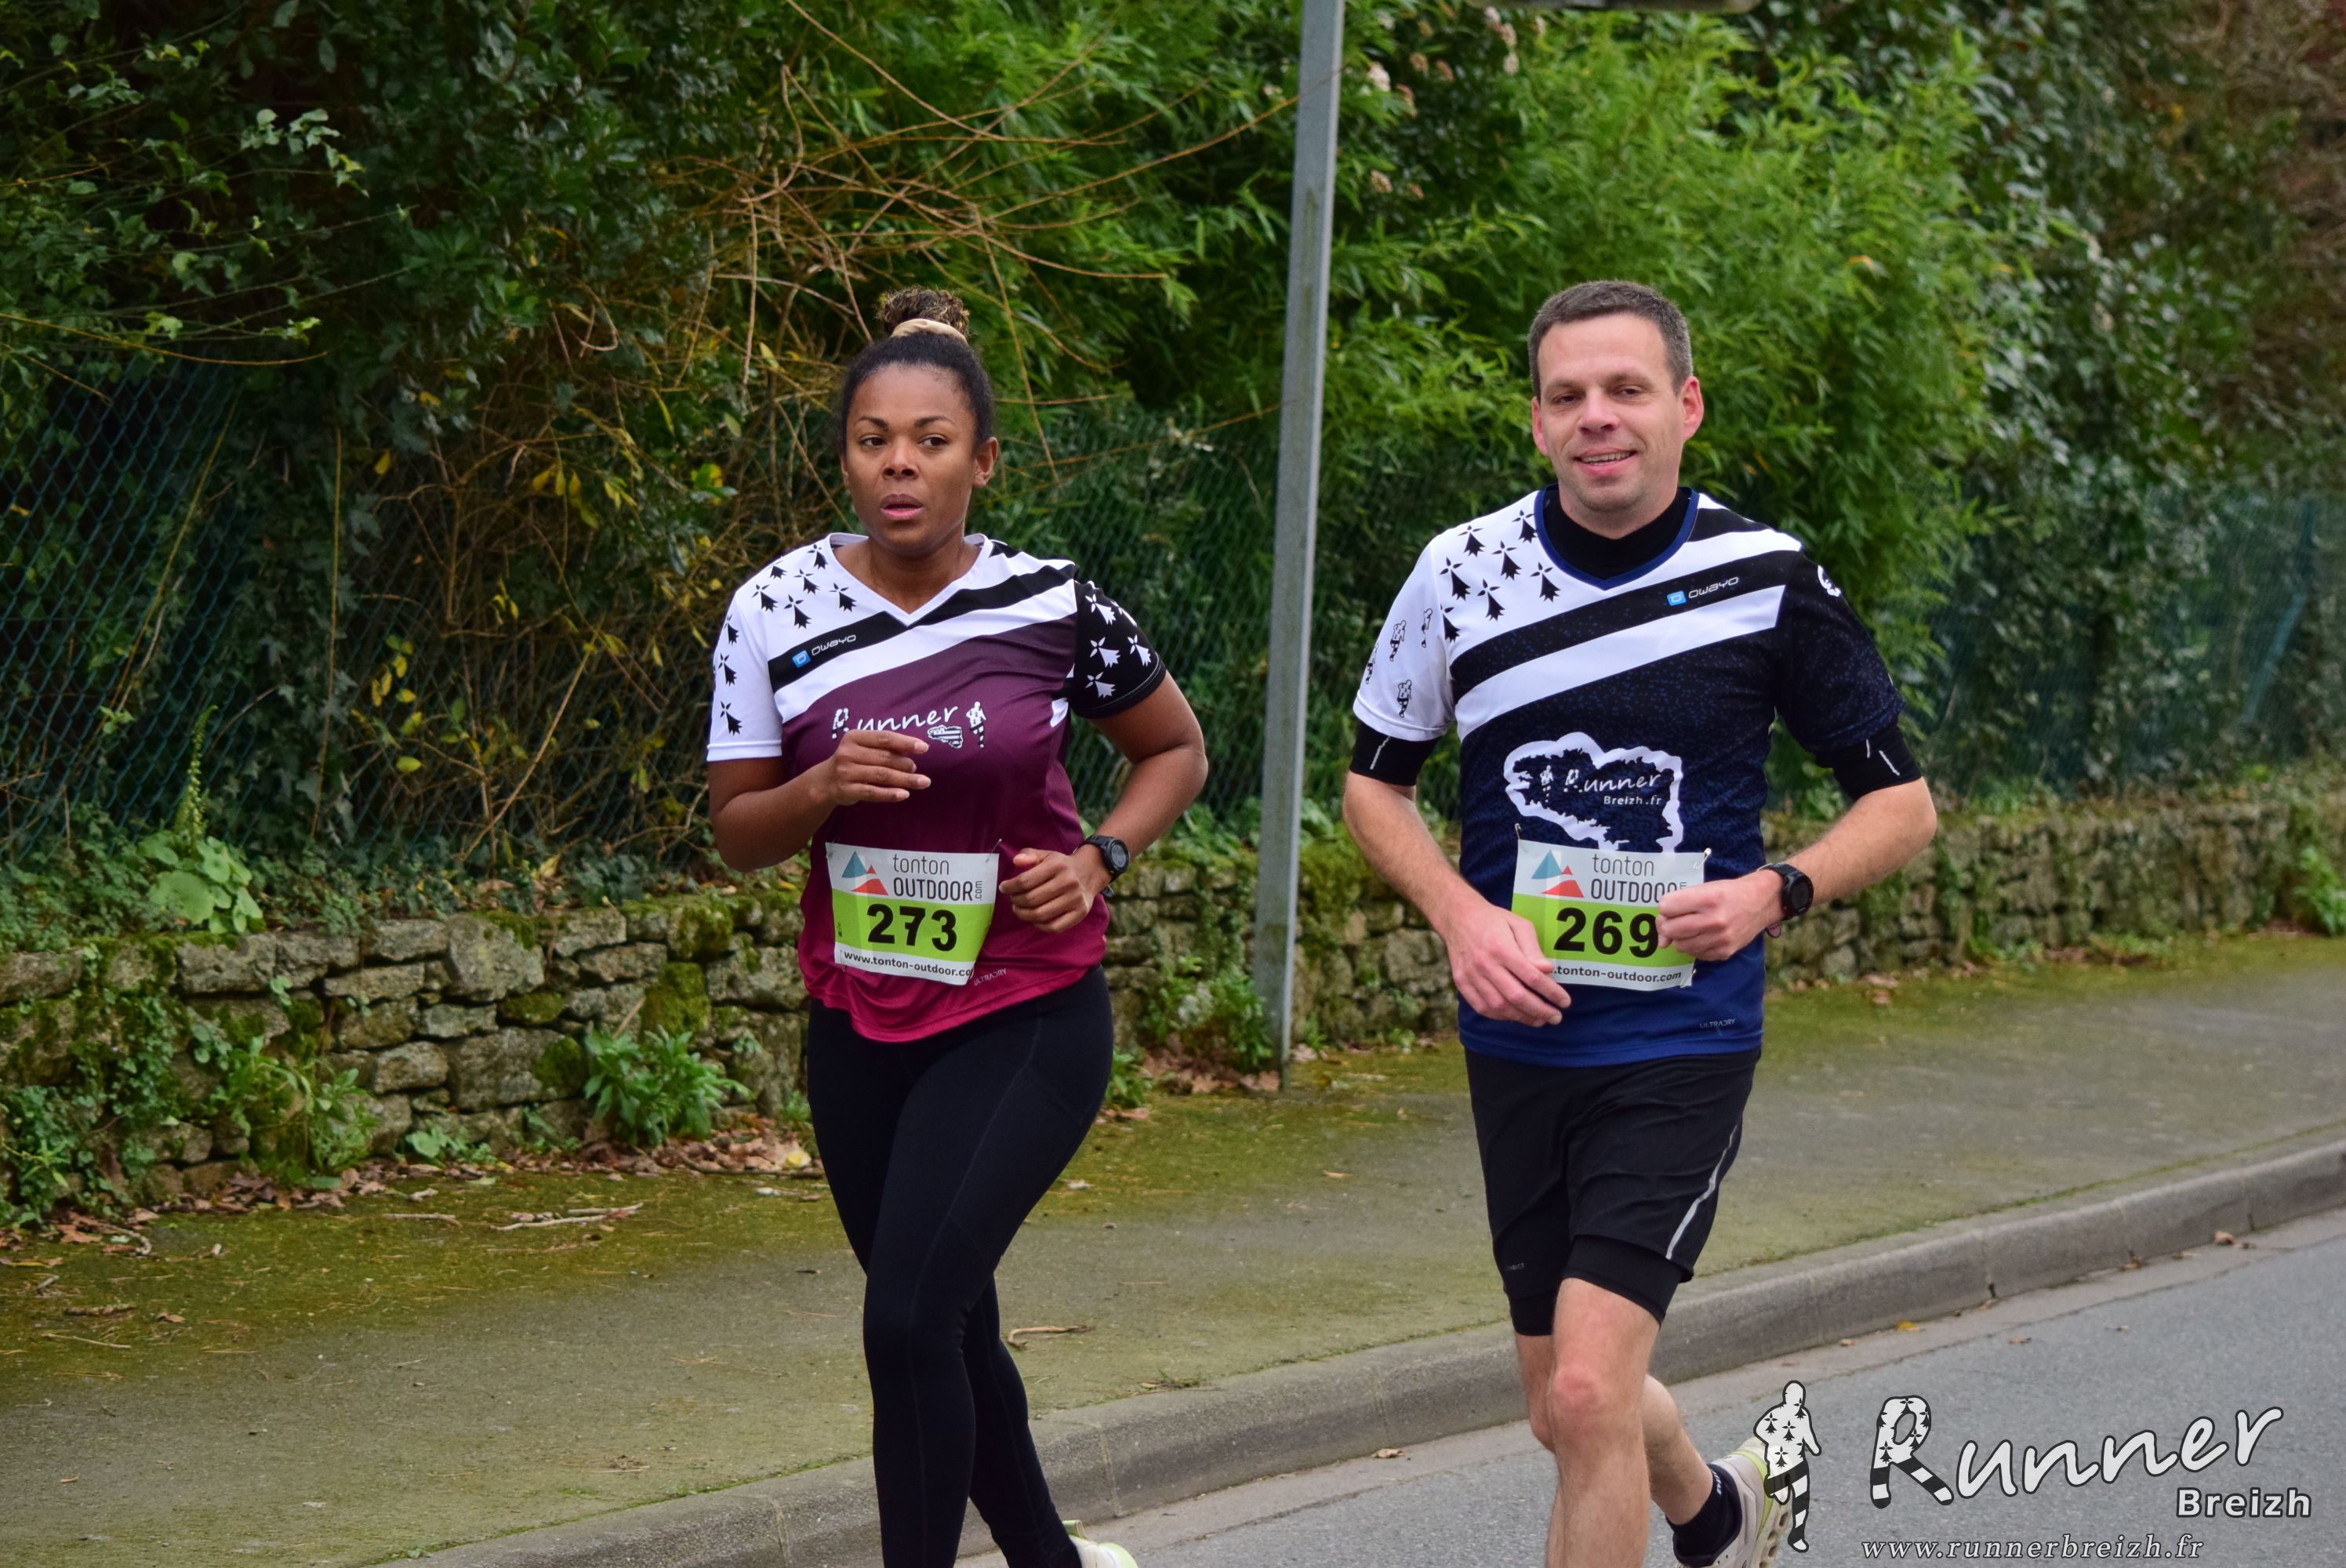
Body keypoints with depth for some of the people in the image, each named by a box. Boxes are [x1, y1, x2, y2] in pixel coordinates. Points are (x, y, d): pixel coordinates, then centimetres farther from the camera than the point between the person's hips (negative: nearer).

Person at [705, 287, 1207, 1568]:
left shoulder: (1052, 607, -9)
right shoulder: (776, 611, -5)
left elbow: (1177, 750, 7)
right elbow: (736, 833, 1)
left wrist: (1096, 858, -10)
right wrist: (824, 788, -19)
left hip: (1026, 1021, -4)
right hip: (860, 1027, 4)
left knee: (909, 1324, -18)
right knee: (948, 1331, 16)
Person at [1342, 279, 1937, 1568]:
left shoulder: (1769, 580, -7)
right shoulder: (1464, 571, -2)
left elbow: (1901, 802, 3)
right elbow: (1374, 782, 10)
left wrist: (1774, 892, -15)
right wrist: (1461, 915, -8)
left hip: (1681, 1041, -3)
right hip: (1518, 1036, 4)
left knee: (1589, 1391, -18)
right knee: (1564, 1412, 15)